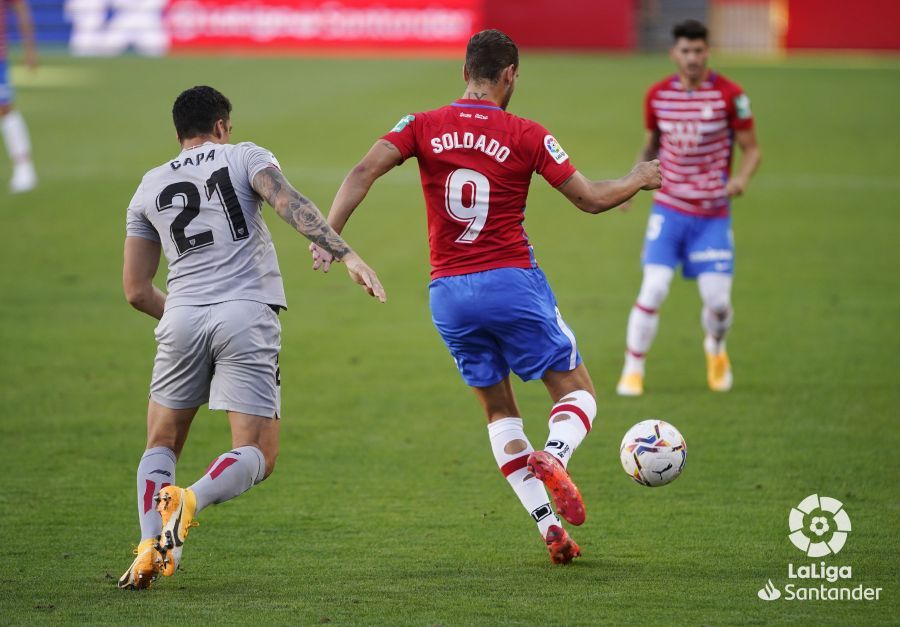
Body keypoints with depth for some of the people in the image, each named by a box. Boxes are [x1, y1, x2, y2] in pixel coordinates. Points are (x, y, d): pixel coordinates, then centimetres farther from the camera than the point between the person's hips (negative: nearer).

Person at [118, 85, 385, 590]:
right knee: (257, 456, 0)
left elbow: (137, 291, 19)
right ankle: (191, 500, -29)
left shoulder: (149, 188, 19)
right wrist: (346, 255, -18)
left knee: (162, 444, 18)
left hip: (182, 319, 3)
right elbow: (290, 204, -11)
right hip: (248, 316, -3)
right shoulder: (245, 157, 11)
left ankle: (150, 547, -5)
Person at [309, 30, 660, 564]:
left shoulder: (423, 127, 2)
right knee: (578, 393, 10)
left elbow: (363, 172, -12)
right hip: (512, 281, -3)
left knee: (499, 410, 16)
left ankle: (550, 528, 6)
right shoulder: (526, 136, -4)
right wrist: (640, 180, 19)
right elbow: (591, 199, 1)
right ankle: (553, 456, -23)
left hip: (448, 294, 3)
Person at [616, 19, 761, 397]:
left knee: (718, 302, -5)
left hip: (713, 215, -1)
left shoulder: (729, 95, -9)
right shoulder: (658, 95, 0)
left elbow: (751, 149, -3)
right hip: (669, 208, 1)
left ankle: (716, 350, 31)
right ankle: (632, 371, 2)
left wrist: (741, 178, -23)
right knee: (653, 290, -13)